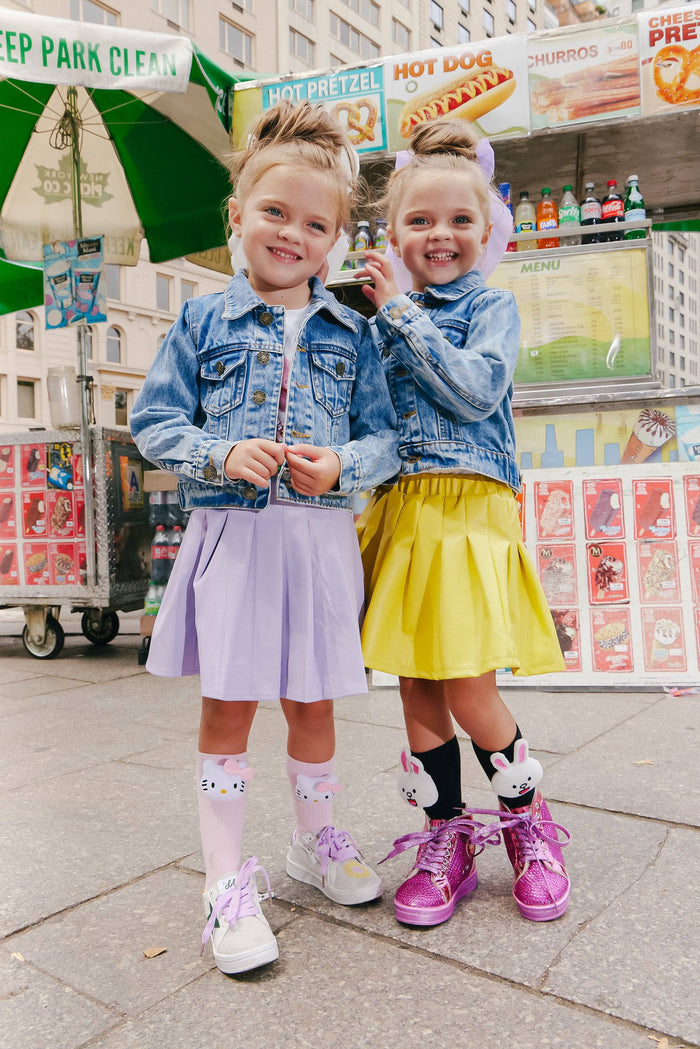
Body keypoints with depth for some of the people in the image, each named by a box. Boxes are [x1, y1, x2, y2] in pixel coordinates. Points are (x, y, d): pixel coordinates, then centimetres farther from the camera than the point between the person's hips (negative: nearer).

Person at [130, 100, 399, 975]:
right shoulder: (202, 322, 3)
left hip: (321, 539, 2)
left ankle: (315, 841, 37)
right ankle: (227, 881, 20)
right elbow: (154, 425, 2)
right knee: (227, 706, 3)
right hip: (230, 534, -1)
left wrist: (342, 466, -16)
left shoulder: (351, 332, 8)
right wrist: (222, 455, -16)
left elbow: (383, 436, 6)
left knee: (311, 704, 12)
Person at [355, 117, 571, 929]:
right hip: (398, 512, 4)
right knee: (416, 688, 6)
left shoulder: (493, 307, 4)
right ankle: (446, 842, 23)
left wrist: (400, 312, -10)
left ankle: (527, 822, 21)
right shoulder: (383, 319, 15)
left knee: (469, 692, -7)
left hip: (468, 510, -4)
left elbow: (476, 392, -15)